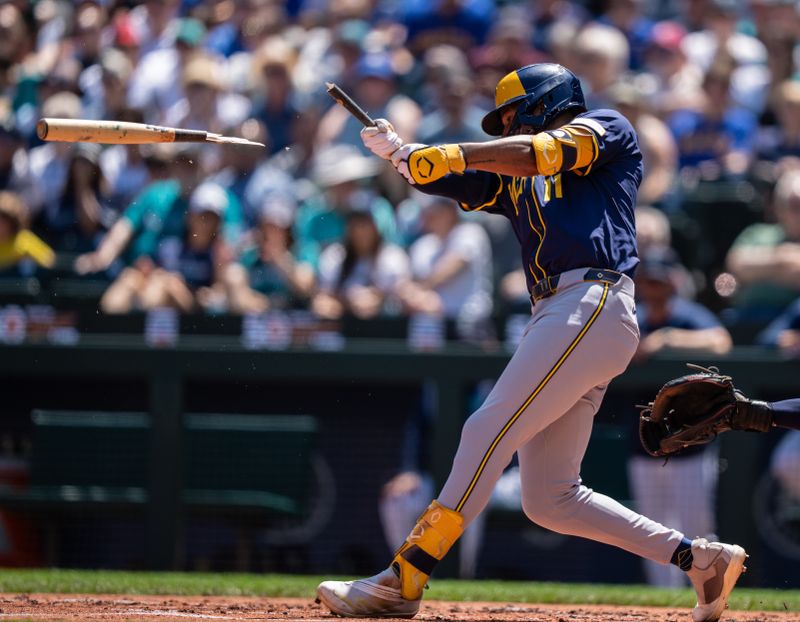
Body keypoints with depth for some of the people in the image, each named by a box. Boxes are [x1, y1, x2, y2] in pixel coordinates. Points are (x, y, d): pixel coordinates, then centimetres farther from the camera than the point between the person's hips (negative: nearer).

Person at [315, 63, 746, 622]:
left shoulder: (606, 129, 10)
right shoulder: (517, 180, 30)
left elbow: (543, 151, -9)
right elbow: (440, 176, 21)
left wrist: (453, 154, -15)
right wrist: (397, 150, 2)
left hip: (593, 306, -9)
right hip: (557, 319, 9)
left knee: (488, 433, -17)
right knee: (549, 501, 4)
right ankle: (700, 559, 9)